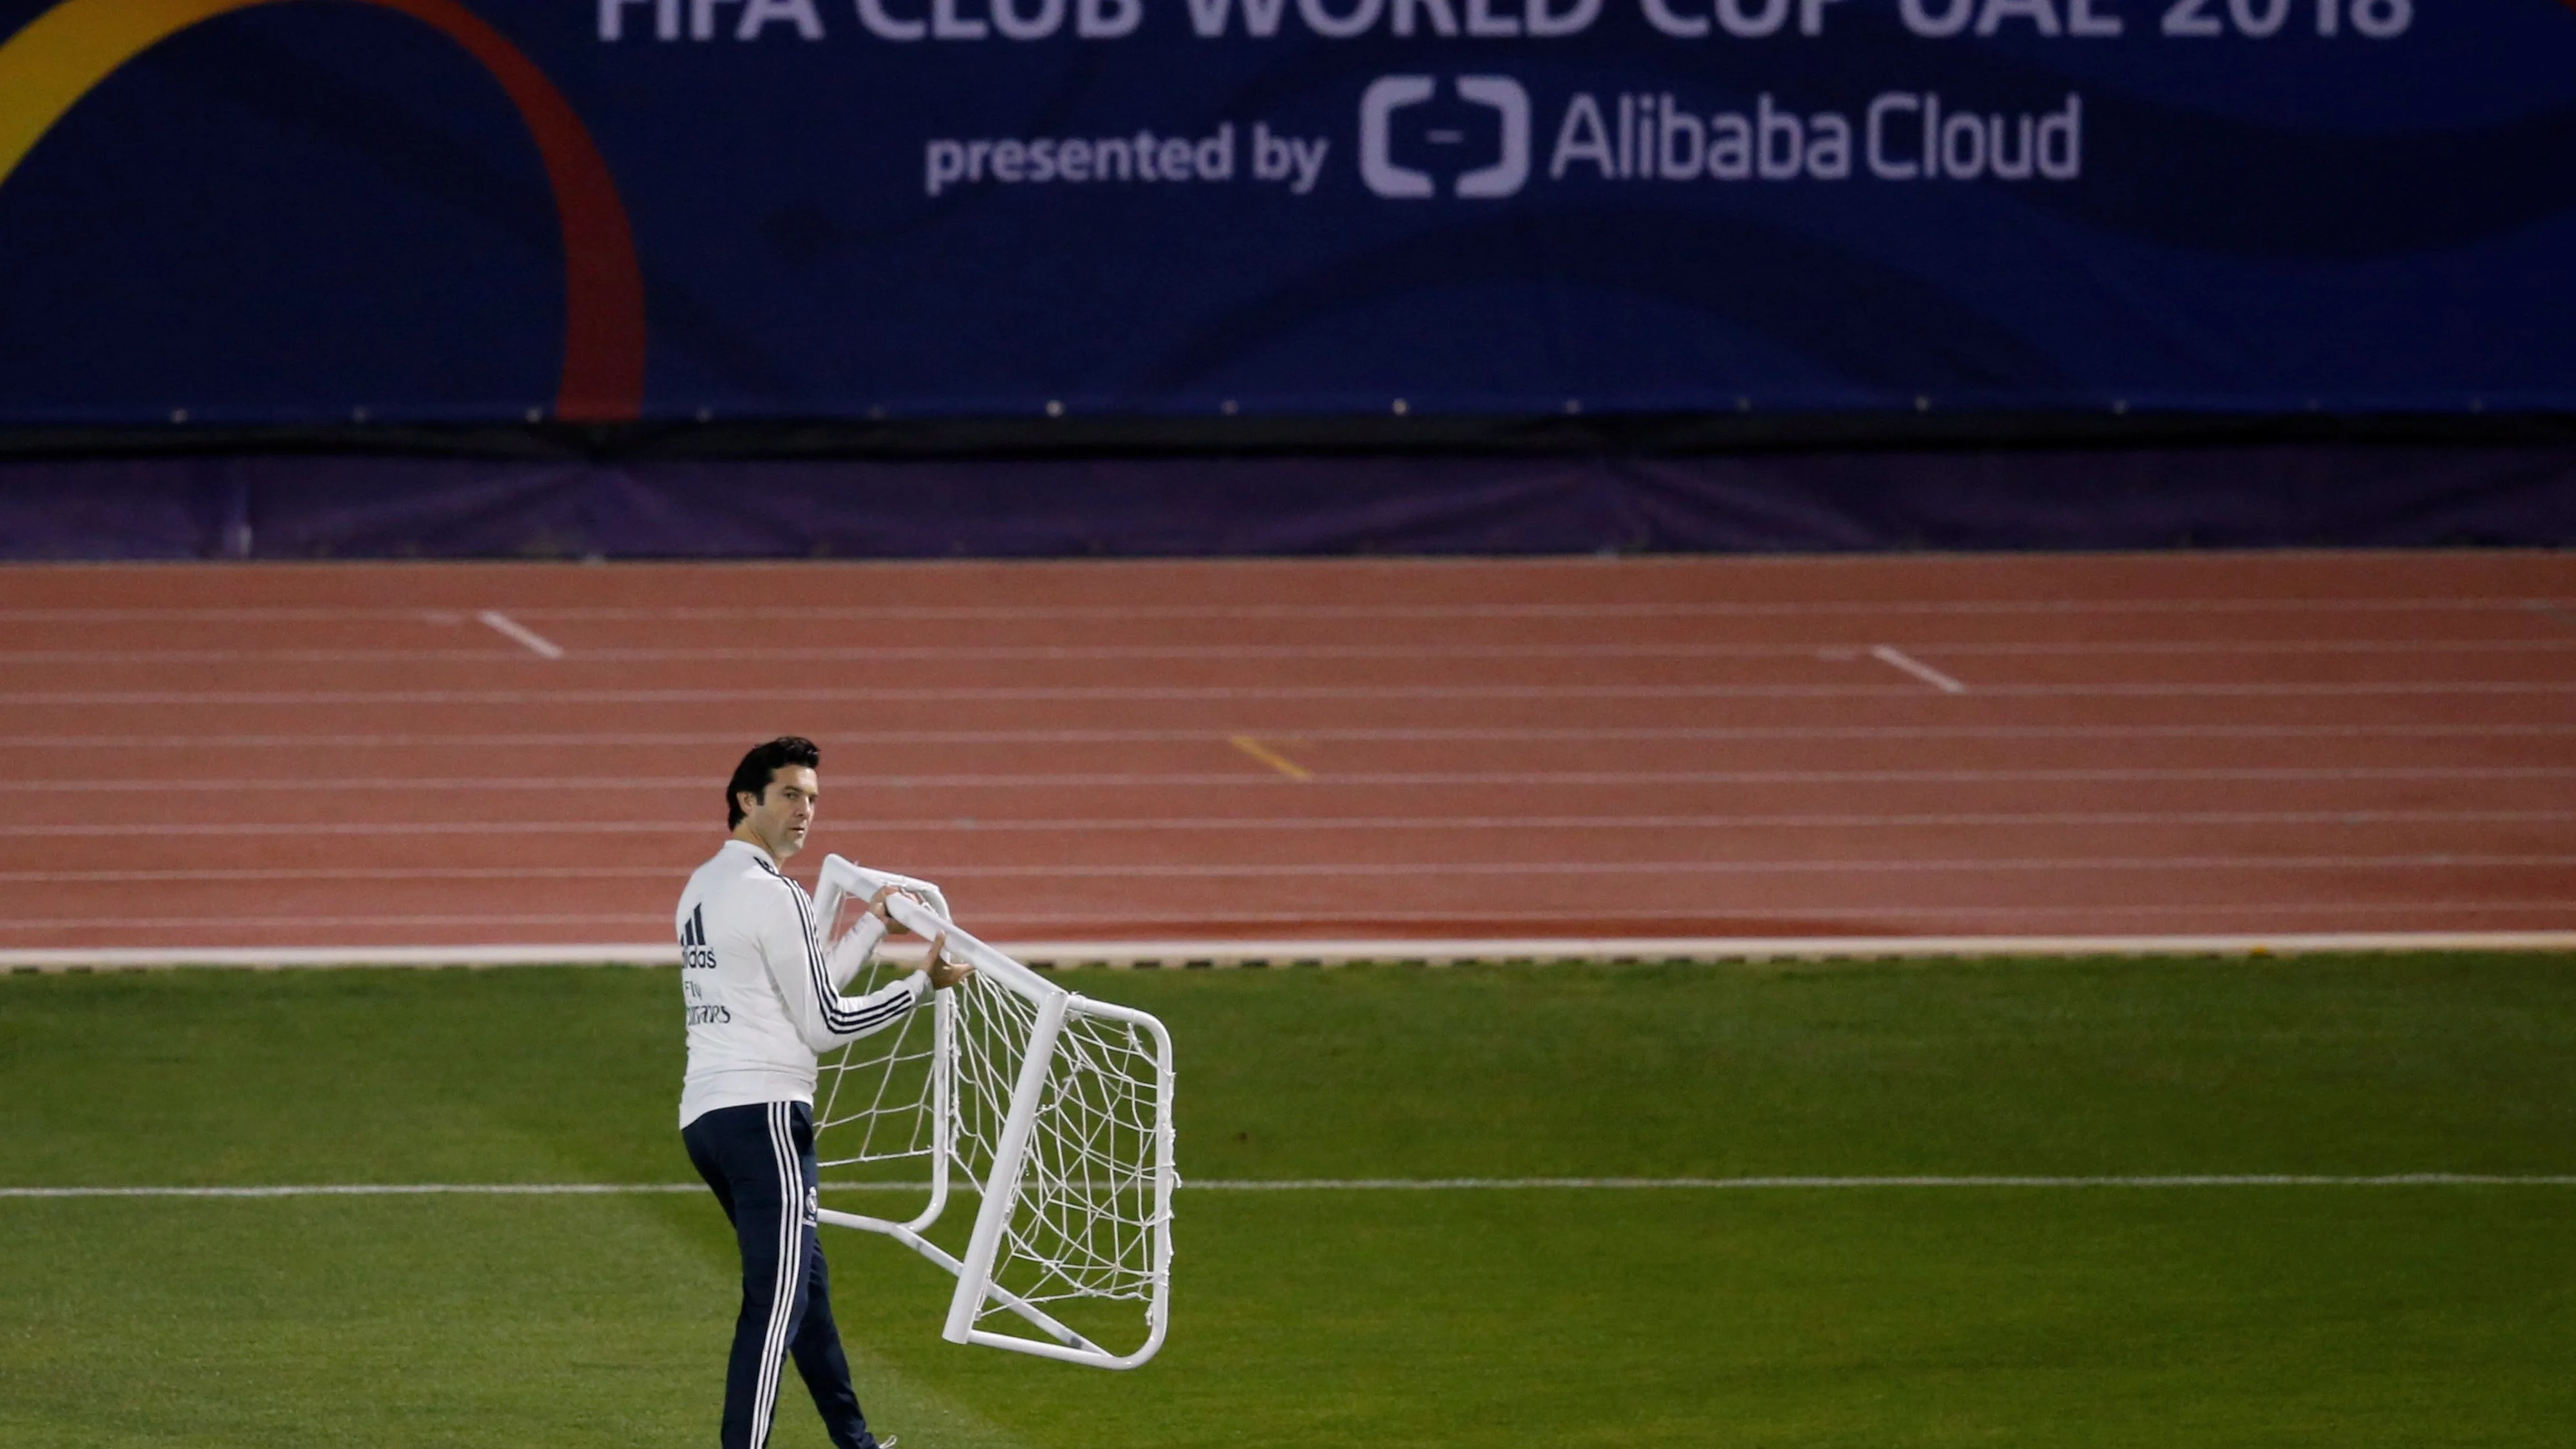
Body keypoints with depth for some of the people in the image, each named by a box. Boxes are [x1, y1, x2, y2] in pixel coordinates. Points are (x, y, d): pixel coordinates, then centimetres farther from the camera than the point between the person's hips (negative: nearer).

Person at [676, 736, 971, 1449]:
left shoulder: (702, 888, 18)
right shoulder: (771, 894, -11)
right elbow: (825, 1024, -8)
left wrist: (873, 924, 29)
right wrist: (923, 985, 0)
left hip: (704, 1114, 10)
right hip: (763, 1111, -10)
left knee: (805, 1283, 20)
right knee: (778, 1298, -12)